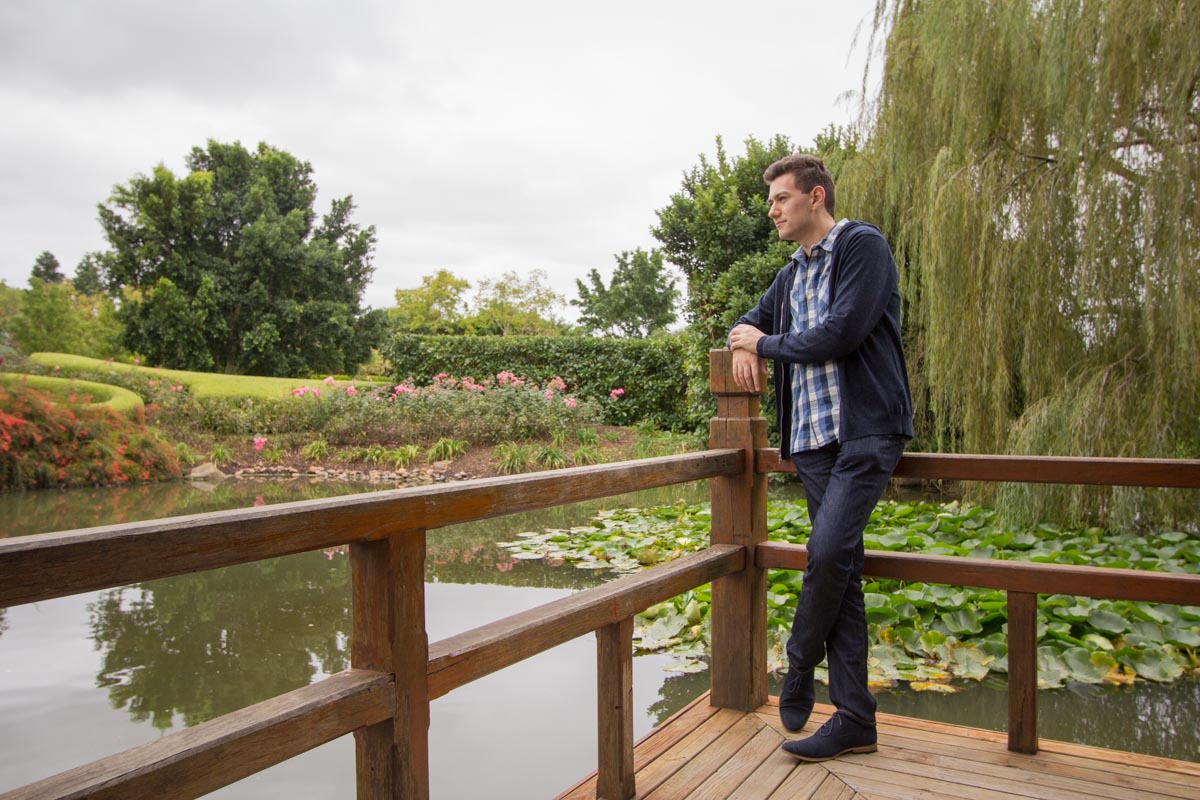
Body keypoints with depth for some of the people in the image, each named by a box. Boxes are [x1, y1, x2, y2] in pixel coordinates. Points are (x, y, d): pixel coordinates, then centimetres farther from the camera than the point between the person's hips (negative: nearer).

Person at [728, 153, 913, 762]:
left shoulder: (863, 246, -4)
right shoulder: (791, 274, 20)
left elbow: (843, 332, -17)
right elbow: (751, 322, 32)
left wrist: (767, 344, -3)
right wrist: (744, 346, 6)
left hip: (866, 430, -7)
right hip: (812, 436, 8)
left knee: (829, 552, -20)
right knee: (839, 569, 5)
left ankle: (798, 670, 5)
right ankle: (855, 719, 10)